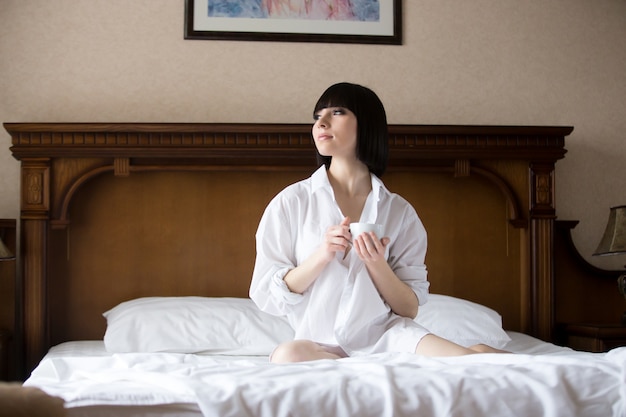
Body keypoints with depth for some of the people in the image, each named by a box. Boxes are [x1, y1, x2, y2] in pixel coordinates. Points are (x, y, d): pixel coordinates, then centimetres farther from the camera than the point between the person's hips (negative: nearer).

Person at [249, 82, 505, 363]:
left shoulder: (400, 212, 4)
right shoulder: (292, 202, 1)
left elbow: (410, 309, 4)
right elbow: (265, 295, -2)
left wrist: (376, 264, -14)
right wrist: (321, 257, -15)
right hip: (323, 346, 4)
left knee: (474, 357, -34)